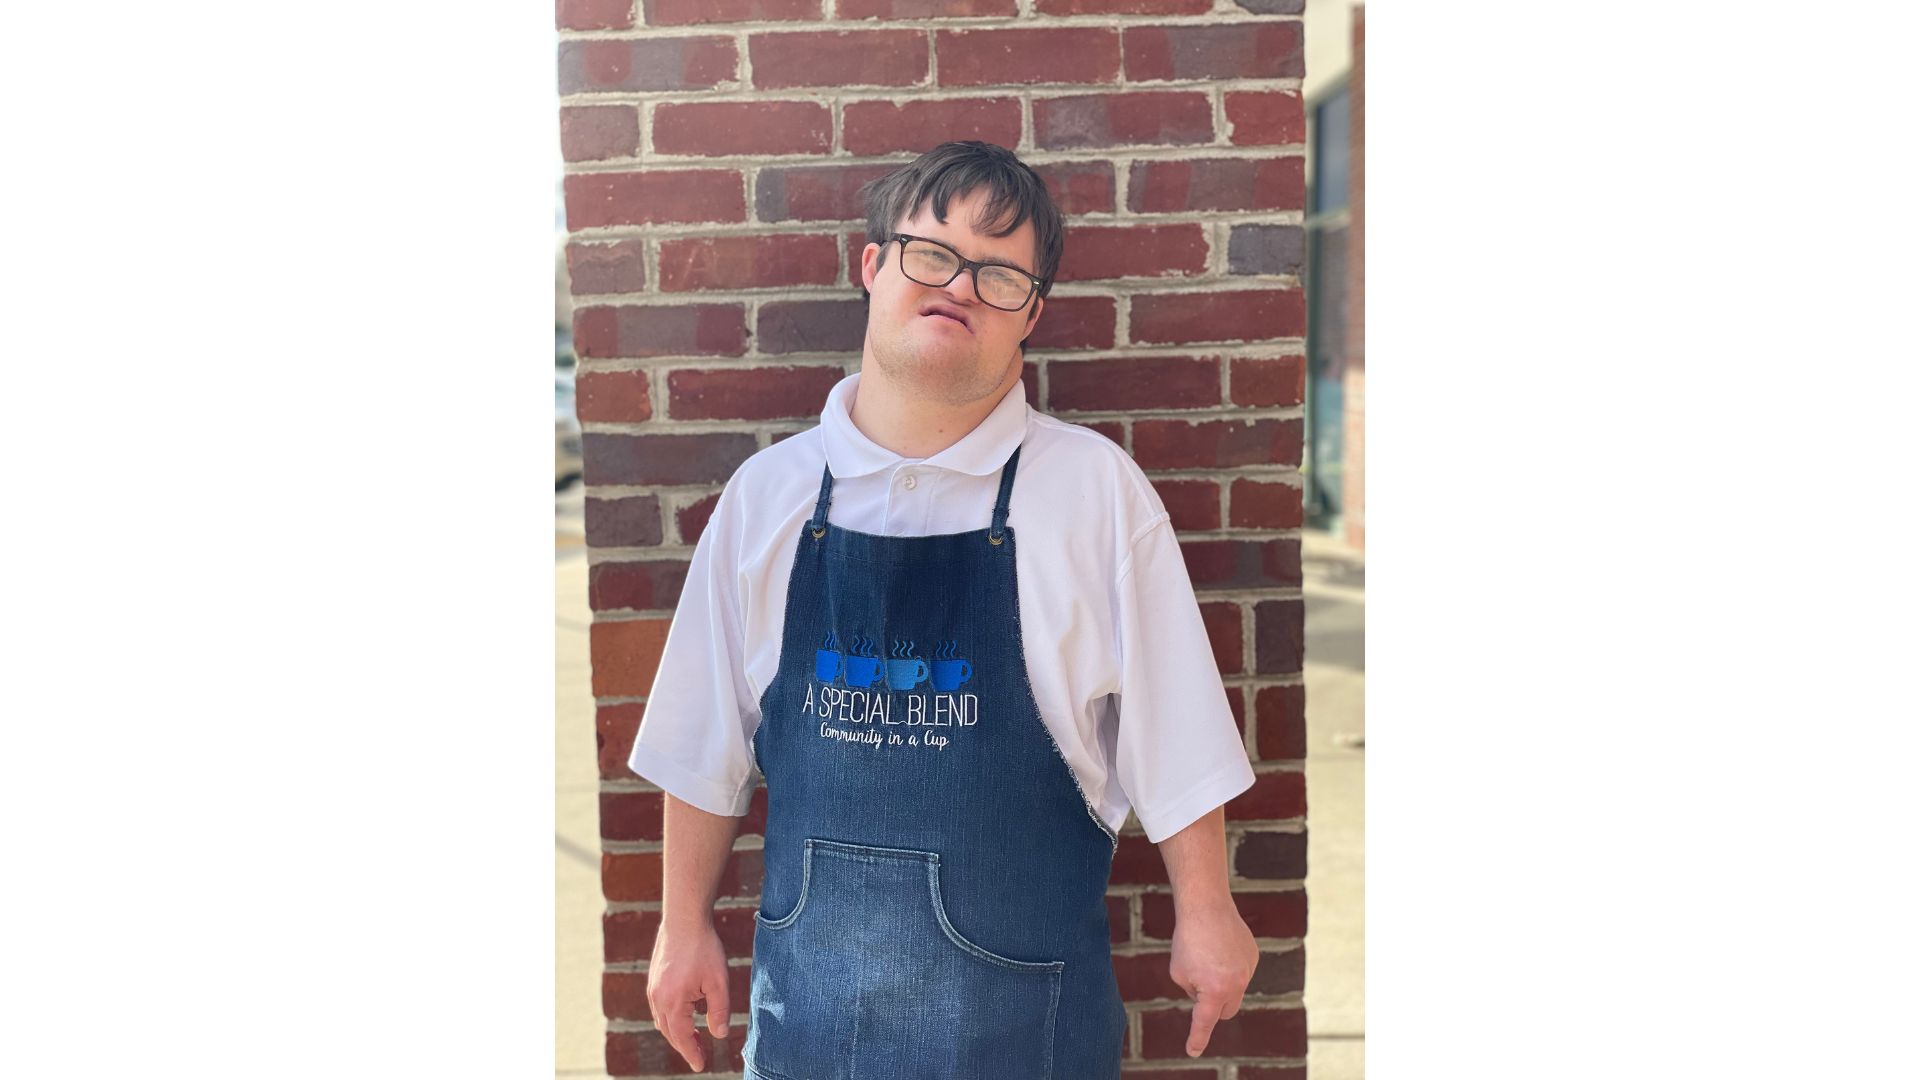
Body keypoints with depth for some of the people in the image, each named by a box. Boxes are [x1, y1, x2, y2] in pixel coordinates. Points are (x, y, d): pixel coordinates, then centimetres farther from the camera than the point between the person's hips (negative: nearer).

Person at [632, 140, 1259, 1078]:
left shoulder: (1095, 489, -8)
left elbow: (1172, 739, -3)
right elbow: (707, 742, 6)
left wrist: (1204, 914, 2)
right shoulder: (767, 492, -1)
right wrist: (685, 926, 10)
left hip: (1016, 991, -2)